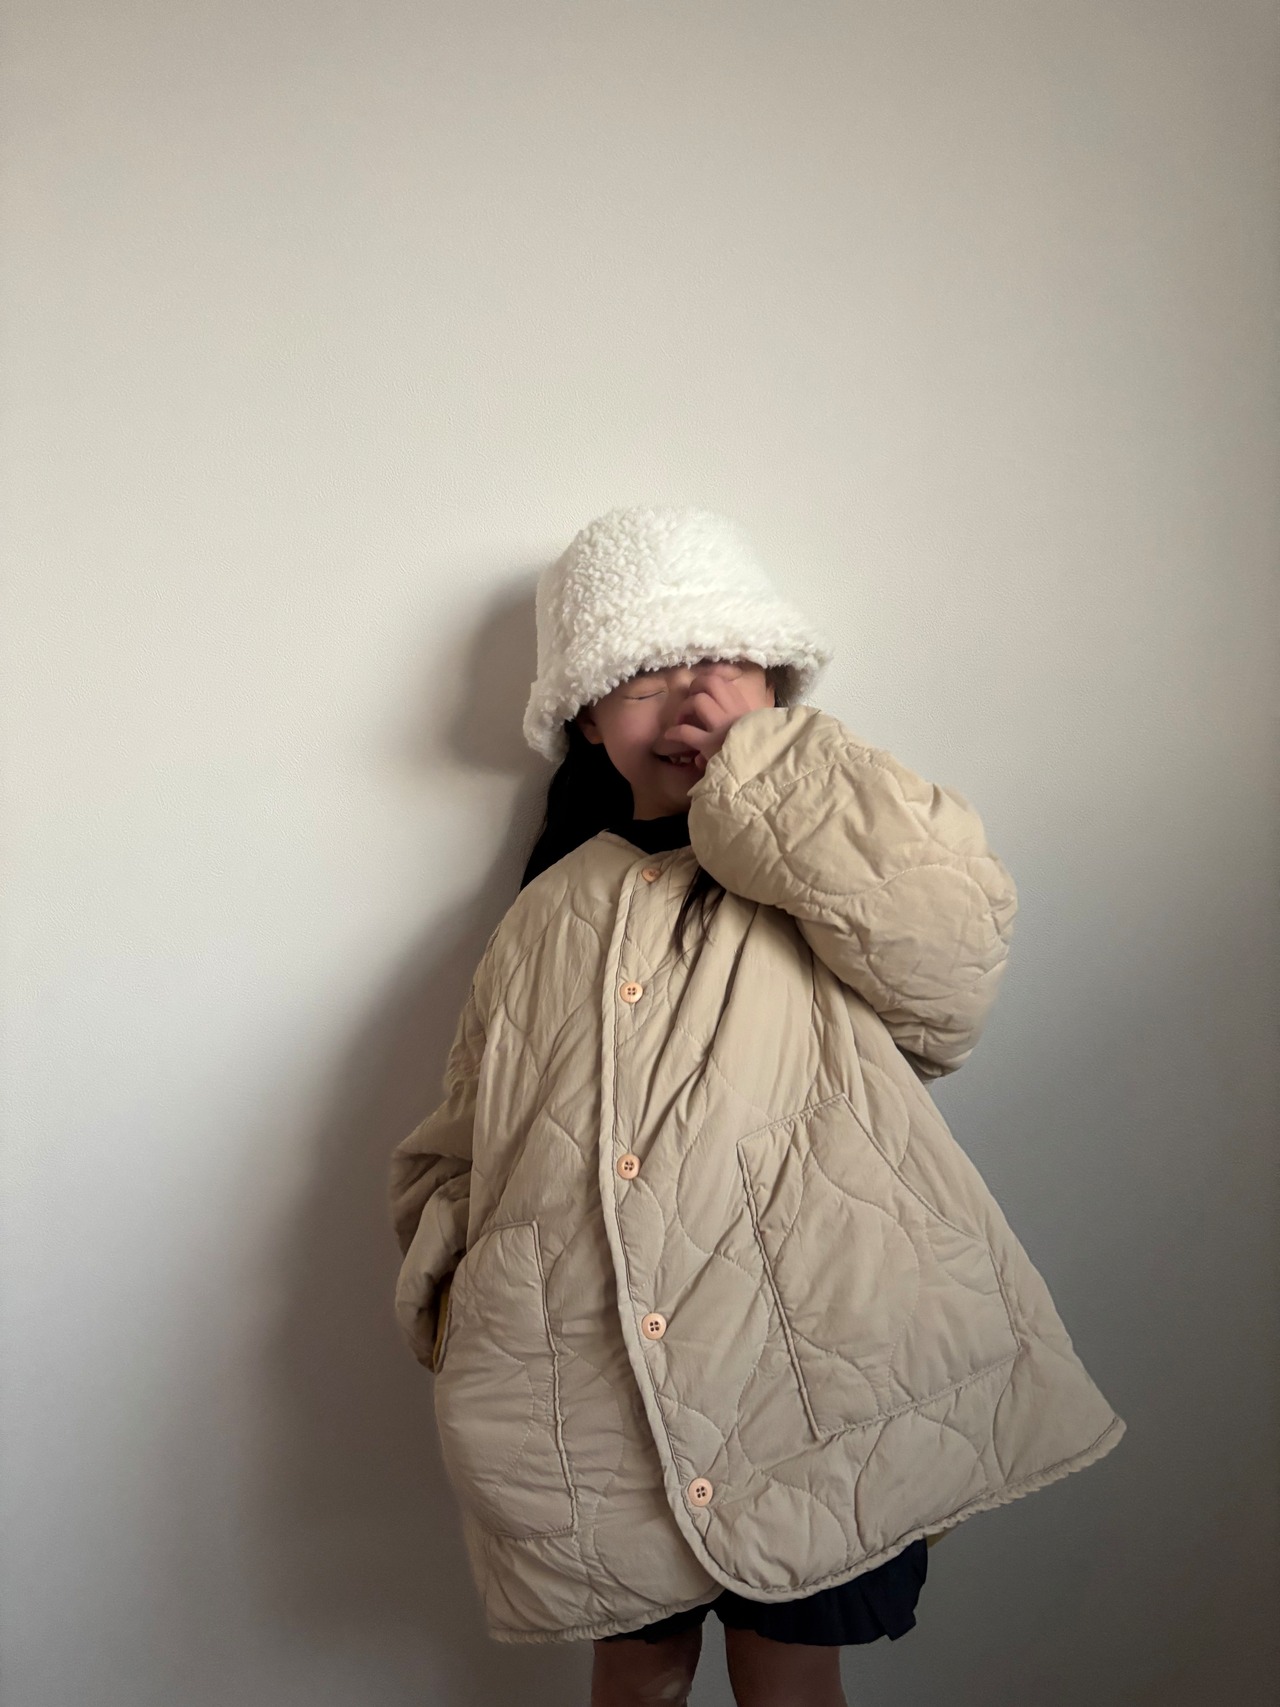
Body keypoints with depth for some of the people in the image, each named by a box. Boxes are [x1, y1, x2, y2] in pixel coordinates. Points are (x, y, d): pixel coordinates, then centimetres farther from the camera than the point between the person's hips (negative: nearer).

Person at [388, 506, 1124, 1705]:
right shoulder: (551, 920, 8)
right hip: (593, 1413, 3)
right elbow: (457, 1149, 16)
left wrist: (760, 760, -17)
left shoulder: (845, 895, -2)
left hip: (816, 1393, -3)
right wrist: (448, 1285, -2)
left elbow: (956, 942, -25)